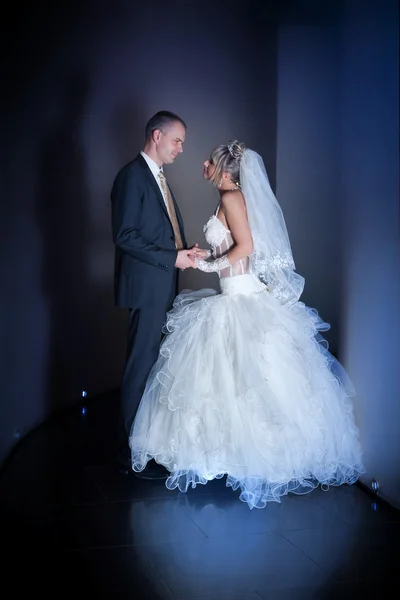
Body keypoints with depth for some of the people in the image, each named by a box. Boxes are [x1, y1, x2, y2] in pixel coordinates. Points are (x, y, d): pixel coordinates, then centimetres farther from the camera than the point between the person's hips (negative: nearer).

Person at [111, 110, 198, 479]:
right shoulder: (132, 175, -11)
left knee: (157, 365, 12)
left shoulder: (159, 178, 19)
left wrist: (185, 253, 4)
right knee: (142, 366, -5)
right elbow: (125, 235, -19)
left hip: (163, 289, 9)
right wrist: (172, 257, -18)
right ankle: (132, 455, 2)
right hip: (147, 287, -9)